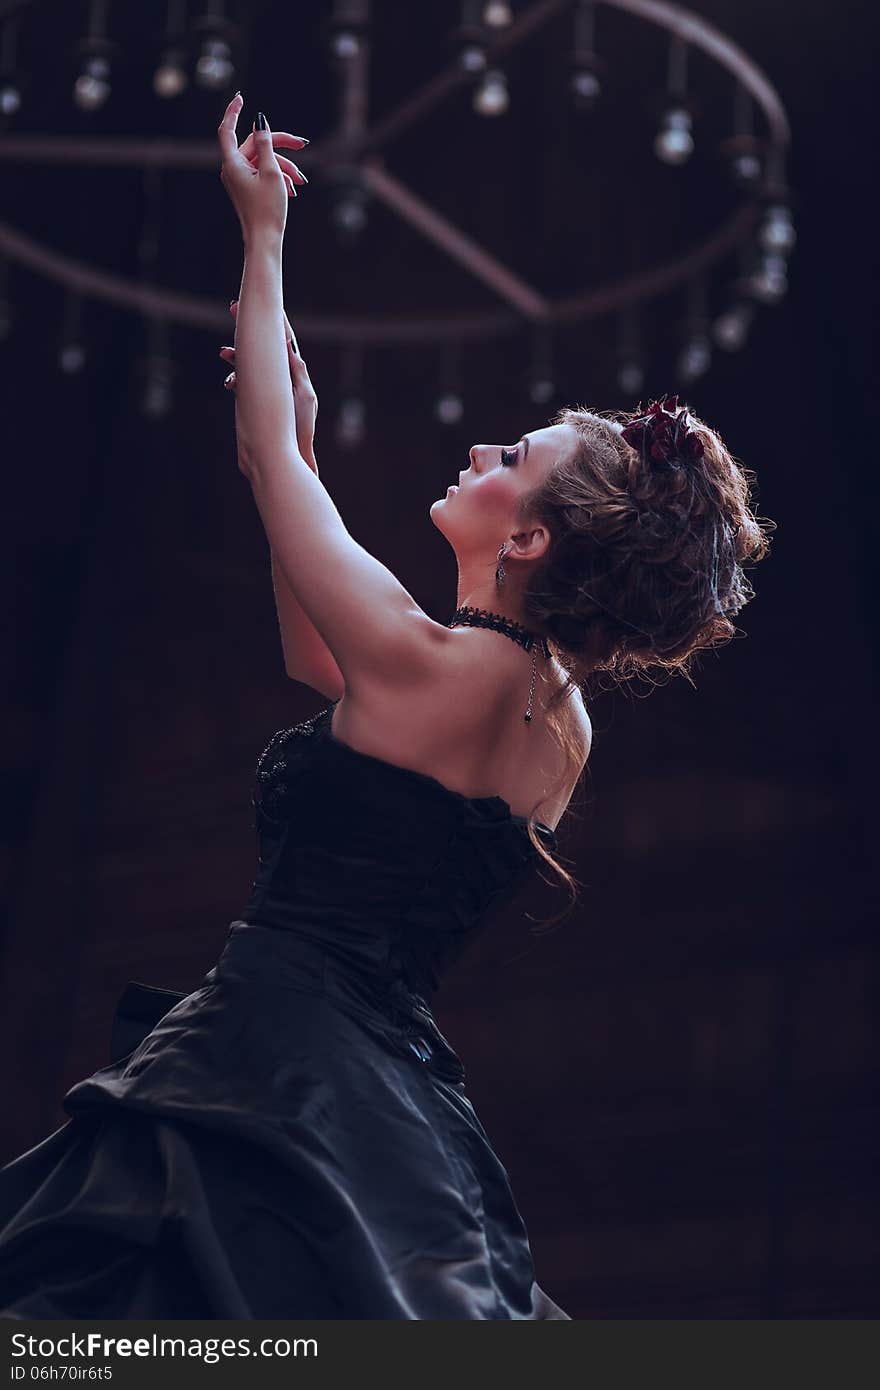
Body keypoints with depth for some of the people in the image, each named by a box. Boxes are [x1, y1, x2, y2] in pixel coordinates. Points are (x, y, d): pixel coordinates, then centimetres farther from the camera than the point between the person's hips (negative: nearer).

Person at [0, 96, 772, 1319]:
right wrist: (296, 432, 23)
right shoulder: (561, 726, 8)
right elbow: (319, 657, 25)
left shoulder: (434, 666, -15)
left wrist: (264, 234, 9)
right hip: (392, 1079, 8)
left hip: (273, 1069, -8)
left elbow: (269, 452, -3)